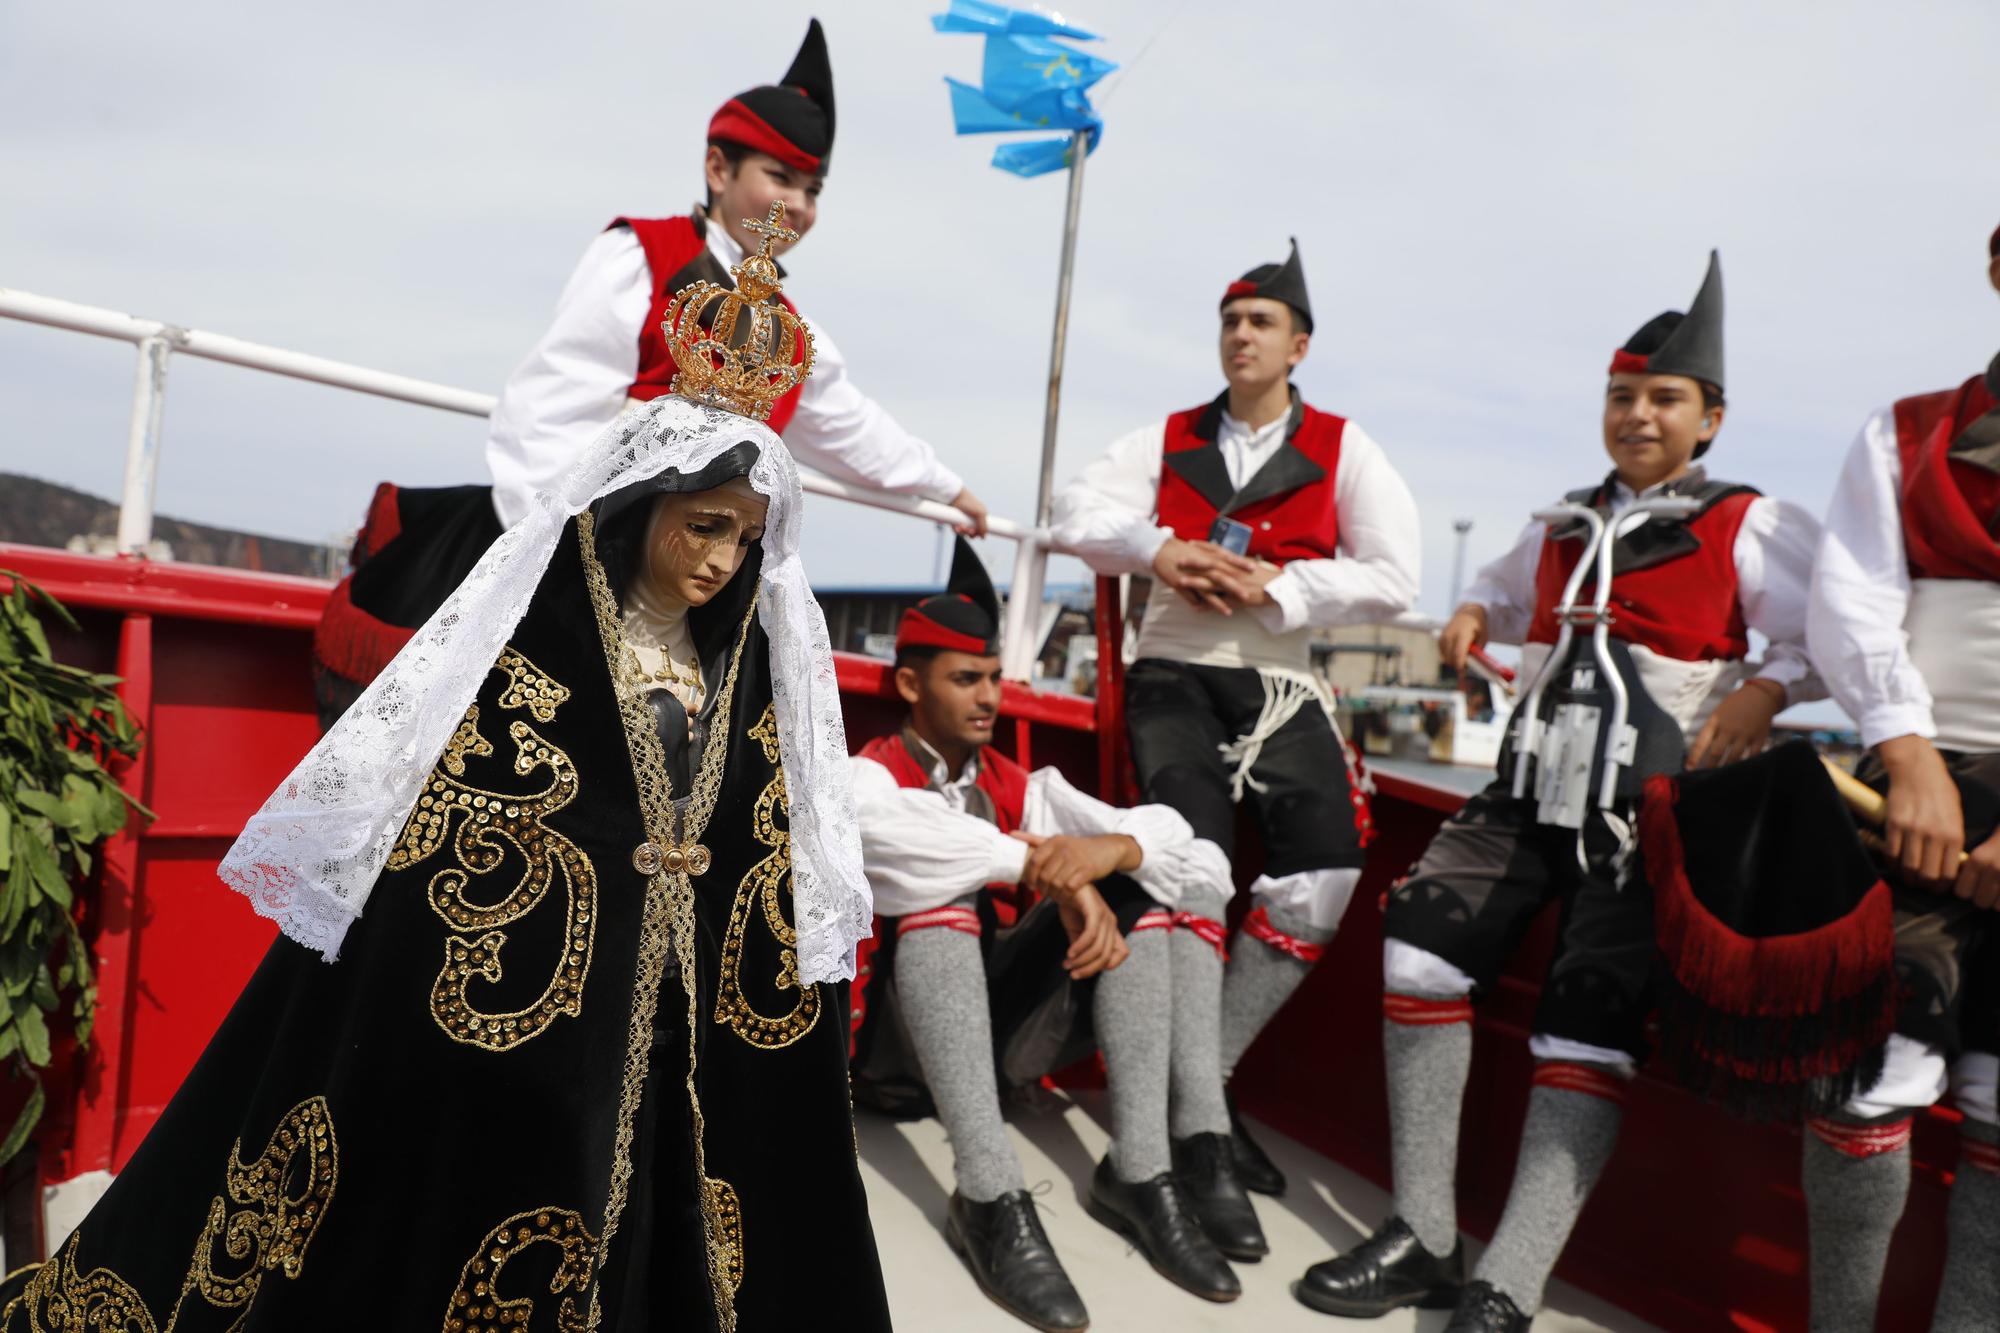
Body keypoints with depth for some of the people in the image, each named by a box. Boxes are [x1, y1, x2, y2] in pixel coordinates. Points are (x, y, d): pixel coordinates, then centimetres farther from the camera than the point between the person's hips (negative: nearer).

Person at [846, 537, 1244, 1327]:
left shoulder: (1024, 785, 11)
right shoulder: (869, 776, -1)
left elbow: (1168, 827, -3)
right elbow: (888, 833, -28)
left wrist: (1108, 850, -26)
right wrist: (1037, 861, -34)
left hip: (1016, 1021, 4)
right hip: (905, 1027, -4)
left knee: (1134, 883, -13)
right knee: (942, 885, -30)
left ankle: (1138, 1174, -20)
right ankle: (988, 1198, -36)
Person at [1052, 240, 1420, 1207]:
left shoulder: (1342, 449, 8)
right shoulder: (1170, 439, 14)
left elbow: (1393, 578, -3)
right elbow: (1077, 512, 3)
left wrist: (1273, 588, -14)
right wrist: (1154, 549, -15)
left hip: (1279, 684, 1)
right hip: (1174, 674, 0)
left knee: (1325, 865, -18)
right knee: (1196, 853, -22)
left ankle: (1205, 1071, -2)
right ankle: (1198, 1123, -19)